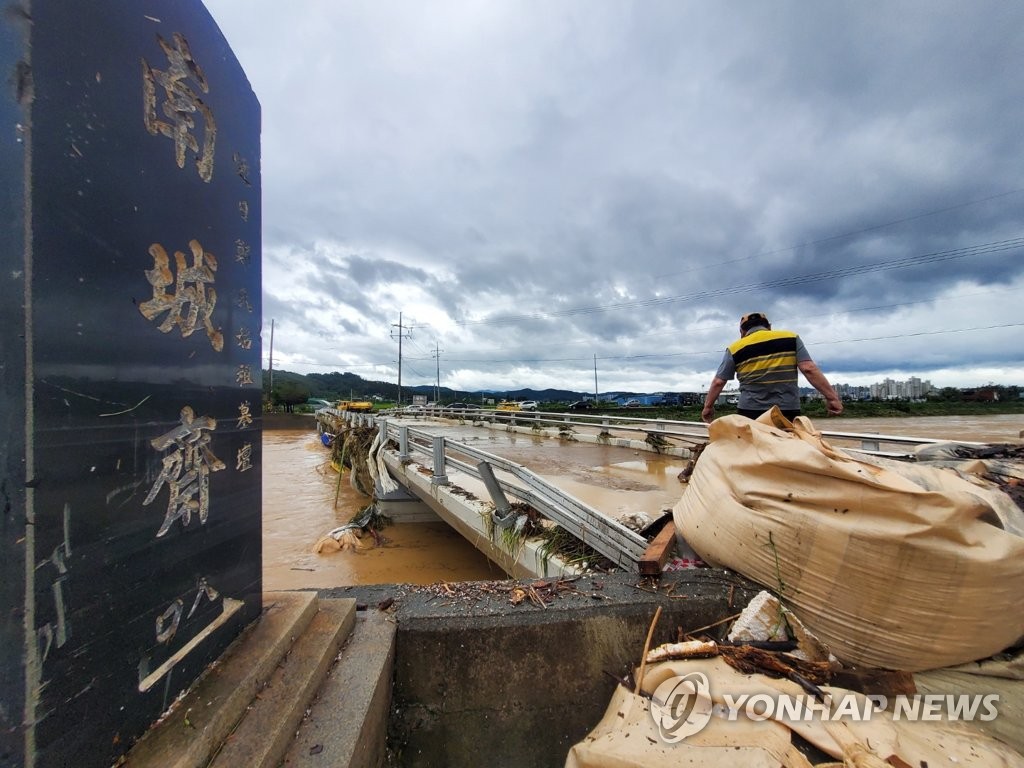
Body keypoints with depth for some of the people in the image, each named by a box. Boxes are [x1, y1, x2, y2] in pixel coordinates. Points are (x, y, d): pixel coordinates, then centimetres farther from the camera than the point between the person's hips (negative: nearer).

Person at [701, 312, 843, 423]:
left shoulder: (735, 348, 5)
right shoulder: (791, 338, 7)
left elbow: (718, 382, 4)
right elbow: (809, 369, -2)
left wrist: (708, 406, 14)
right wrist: (831, 397, 3)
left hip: (751, 414, -1)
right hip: (788, 412, 1)